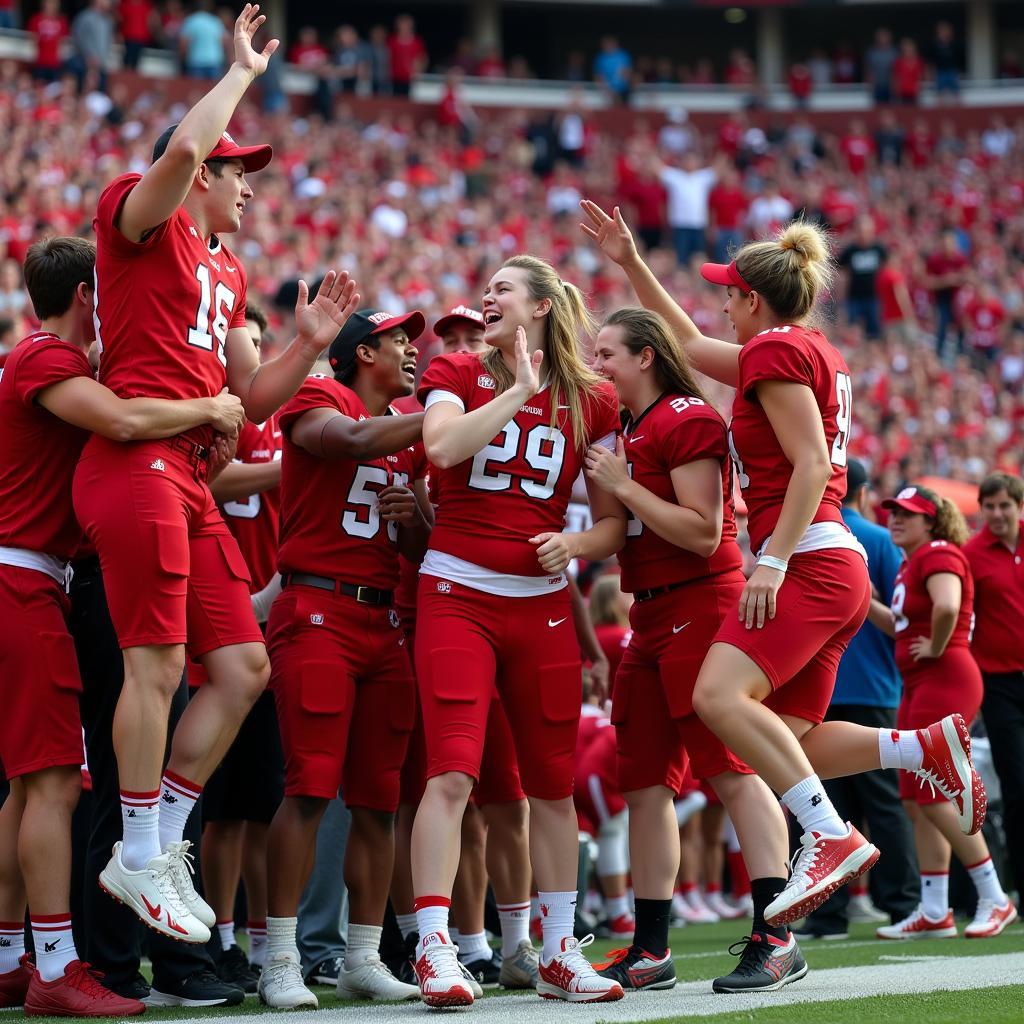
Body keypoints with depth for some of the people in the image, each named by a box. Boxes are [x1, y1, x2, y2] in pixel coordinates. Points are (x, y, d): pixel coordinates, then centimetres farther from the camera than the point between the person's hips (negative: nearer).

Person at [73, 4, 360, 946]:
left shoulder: (226, 273, 26)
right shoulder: (142, 220, 2)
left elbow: (252, 398, 28)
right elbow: (182, 149, -21)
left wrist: (307, 346, 12)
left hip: (191, 480, 9)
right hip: (137, 461, -9)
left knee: (244, 667, 7)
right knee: (156, 662, -11)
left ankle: (158, 846, 15)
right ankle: (141, 858, -3)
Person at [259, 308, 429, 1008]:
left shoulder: (409, 434, 21)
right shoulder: (320, 399, 1)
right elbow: (354, 439, -23)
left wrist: (416, 513, 0)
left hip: (385, 621, 7)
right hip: (318, 613, -7)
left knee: (379, 796, 4)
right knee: (312, 784, -13)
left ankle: (364, 959, 10)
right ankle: (282, 961, -10)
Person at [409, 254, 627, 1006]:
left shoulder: (590, 401, 7)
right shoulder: (457, 374, 3)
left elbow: (614, 524, 9)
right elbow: (443, 446, -19)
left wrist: (575, 544, -11)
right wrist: (519, 389, -14)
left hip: (542, 604, 3)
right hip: (458, 596, -2)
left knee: (553, 784, 8)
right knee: (452, 773, -14)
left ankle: (559, 953, 17)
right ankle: (434, 951, -14)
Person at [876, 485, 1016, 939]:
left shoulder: (939, 554, -13)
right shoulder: (911, 563, 17)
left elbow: (947, 607, -32)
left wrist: (937, 649, -18)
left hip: (945, 681, -10)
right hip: (918, 687, 10)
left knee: (934, 798, -10)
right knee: (917, 801, 8)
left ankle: (994, 899, -3)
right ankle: (934, 913, 11)